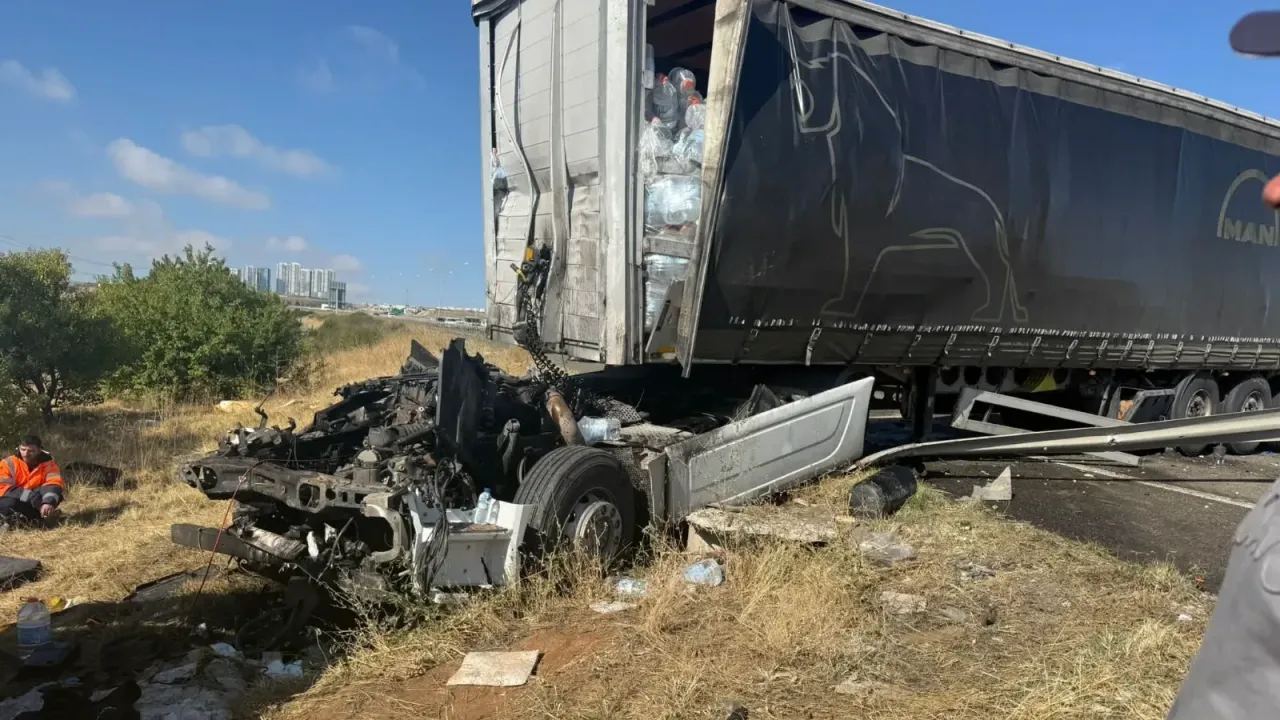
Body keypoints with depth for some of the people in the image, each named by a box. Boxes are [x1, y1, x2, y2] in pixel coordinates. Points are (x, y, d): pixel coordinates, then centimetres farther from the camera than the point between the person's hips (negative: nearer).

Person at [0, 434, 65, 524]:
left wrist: (49, 502, -42)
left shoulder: (48, 463, -7)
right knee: (9, 503, -35)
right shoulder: (9, 463, -11)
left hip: (34, 506, 2)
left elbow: (54, 483, -21)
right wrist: (31, 496, -29)